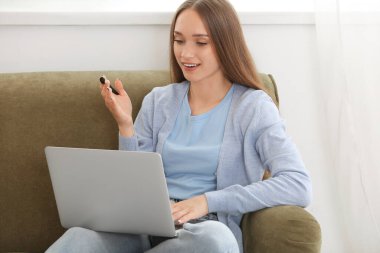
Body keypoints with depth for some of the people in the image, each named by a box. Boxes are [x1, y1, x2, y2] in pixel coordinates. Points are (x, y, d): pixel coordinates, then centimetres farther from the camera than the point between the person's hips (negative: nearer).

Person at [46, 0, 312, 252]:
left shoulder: (253, 107, 2)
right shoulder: (158, 101, 14)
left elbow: (299, 186, -11)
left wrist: (208, 201, -17)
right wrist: (126, 126, -2)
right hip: (147, 225, 0)